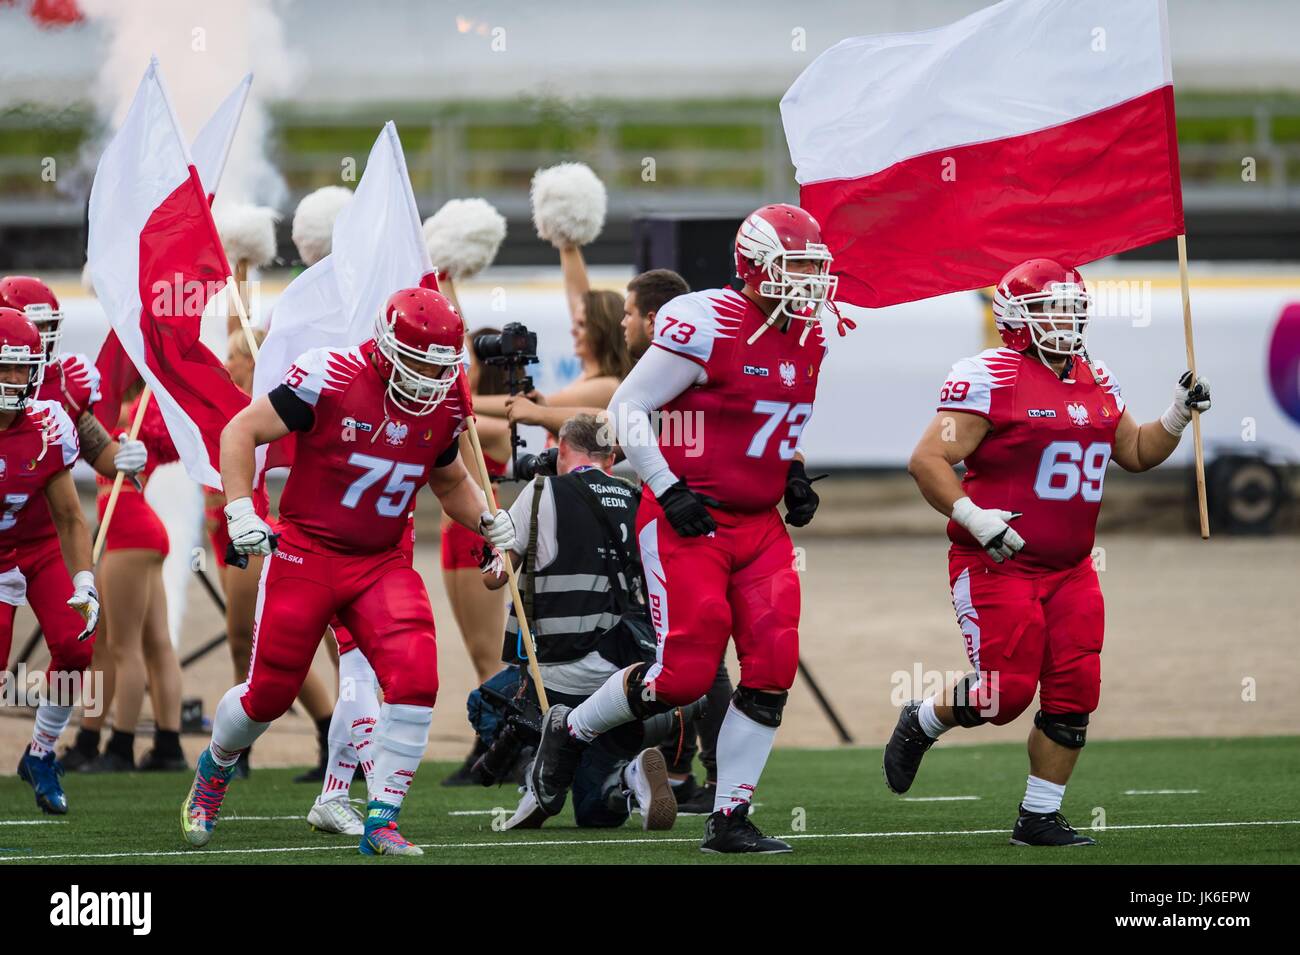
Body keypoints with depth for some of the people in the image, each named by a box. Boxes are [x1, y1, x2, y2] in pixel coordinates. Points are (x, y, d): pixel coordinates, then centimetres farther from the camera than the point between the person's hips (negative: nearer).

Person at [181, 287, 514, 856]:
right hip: (306, 554, -4)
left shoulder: (443, 406, 1)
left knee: (415, 679, -18)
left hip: (382, 564, 4)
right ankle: (213, 771, 37)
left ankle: (381, 823, -10)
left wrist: (486, 521, 2)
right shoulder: (331, 379, -17)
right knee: (270, 692, 4)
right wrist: (240, 510, -22)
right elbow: (241, 432, -12)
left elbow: (450, 481, 21)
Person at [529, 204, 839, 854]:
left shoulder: (808, 337, 8)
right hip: (688, 523, -7)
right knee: (686, 672, -10)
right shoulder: (707, 325, -17)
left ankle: (729, 819, 3)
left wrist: (793, 475, 11)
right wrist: (668, 489, -18)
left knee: (773, 669, -5)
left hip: (759, 525, 7)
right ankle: (570, 730, 17)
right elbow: (627, 408, -13)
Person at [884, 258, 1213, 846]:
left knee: (1074, 693, -1)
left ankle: (1039, 818, 11)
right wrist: (974, 518, -24)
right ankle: (920, 725, 19)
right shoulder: (991, 379, -13)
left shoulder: (1096, 384, 12)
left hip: (1069, 570, 7)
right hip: (996, 564, -7)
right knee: (1005, 692, -11)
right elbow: (927, 461, -15)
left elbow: (1136, 453, 25)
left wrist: (1179, 413, 9)